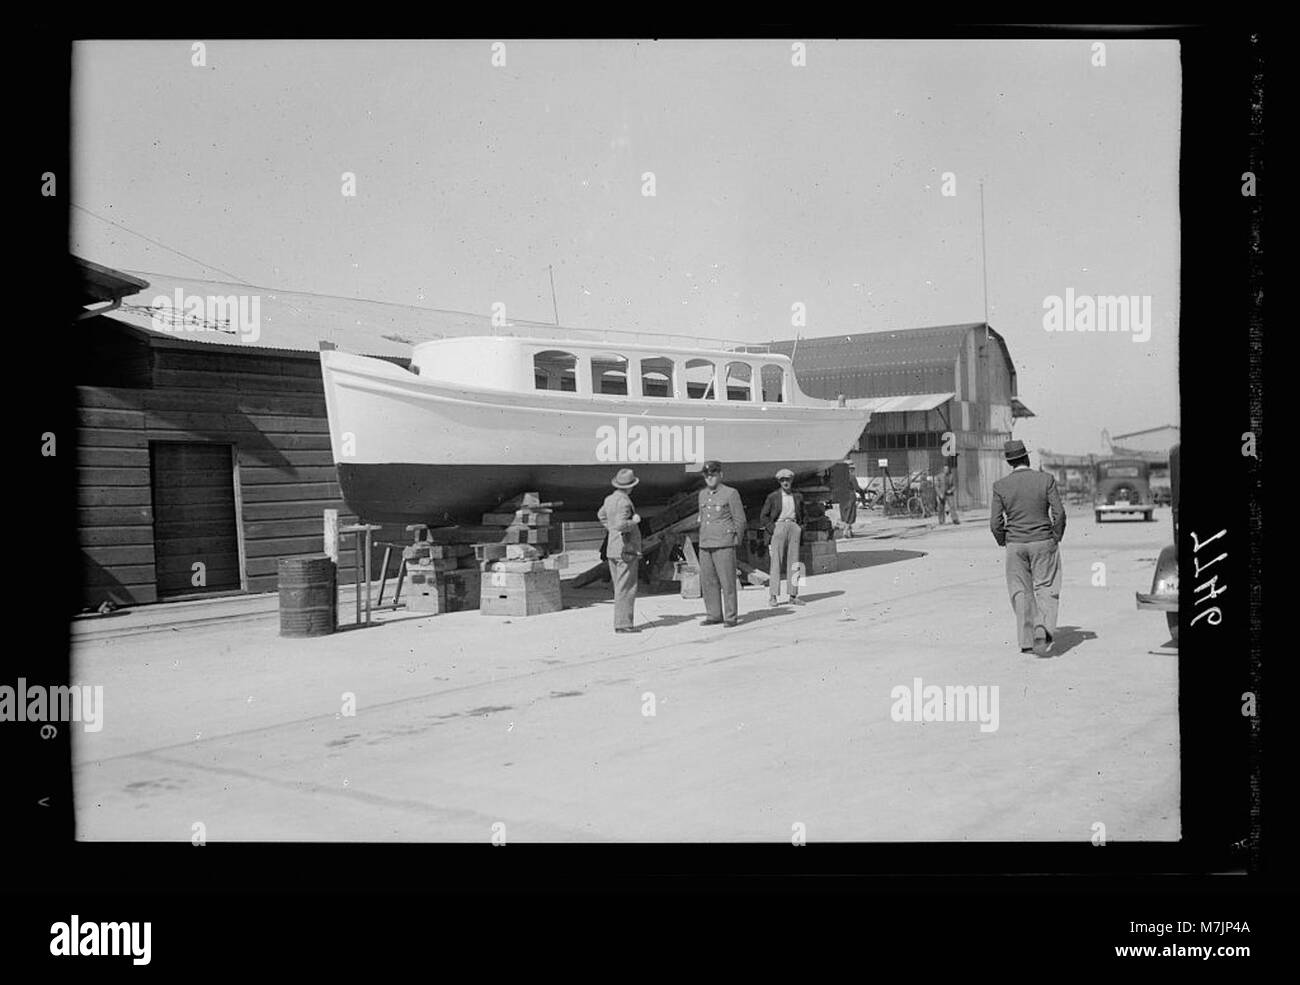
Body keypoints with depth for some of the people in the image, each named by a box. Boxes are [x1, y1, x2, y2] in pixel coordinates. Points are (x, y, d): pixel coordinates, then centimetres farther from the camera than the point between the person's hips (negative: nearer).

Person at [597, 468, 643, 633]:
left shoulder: (609, 499, 10)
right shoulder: (624, 502, -18)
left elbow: (601, 515, 29)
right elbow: (621, 525, -29)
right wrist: (634, 521, -13)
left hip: (612, 550, 9)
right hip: (626, 551, -9)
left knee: (620, 588, 14)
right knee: (626, 589, -6)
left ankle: (620, 622, 17)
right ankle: (623, 624, -6)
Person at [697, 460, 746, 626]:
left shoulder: (730, 493, -3)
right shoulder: (702, 494, 14)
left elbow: (740, 520, 0)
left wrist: (734, 542, 0)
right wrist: (702, 539, 16)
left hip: (724, 545, -6)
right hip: (705, 546, 6)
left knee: (727, 582, -5)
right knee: (708, 582, 6)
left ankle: (730, 617, 1)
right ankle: (714, 615, 14)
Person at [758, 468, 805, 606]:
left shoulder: (798, 496, 12)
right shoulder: (773, 497, 2)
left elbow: (802, 515, 25)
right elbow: (763, 517, 4)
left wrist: (801, 529, 11)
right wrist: (772, 529, -8)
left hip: (793, 527, 3)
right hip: (778, 527, -3)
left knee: (793, 563, 2)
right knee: (775, 562, -8)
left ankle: (793, 596, 5)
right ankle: (773, 596, -8)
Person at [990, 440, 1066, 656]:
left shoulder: (1000, 486, -4)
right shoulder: (1046, 479, -5)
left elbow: (995, 522, -6)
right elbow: (1059, 513, -8)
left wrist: (1002, 541, 12)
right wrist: (1056, 538, 6)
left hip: (1015, 545, 1)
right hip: (1043, 543, -1)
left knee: (1021, 592, 11)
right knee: (1046, 589, 7)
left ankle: (1027, 641, 12)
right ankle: (1043, 628, -16)